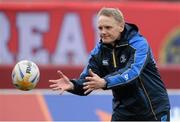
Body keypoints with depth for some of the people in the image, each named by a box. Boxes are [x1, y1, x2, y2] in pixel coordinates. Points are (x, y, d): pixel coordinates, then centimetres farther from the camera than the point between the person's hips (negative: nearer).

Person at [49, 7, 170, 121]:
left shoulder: (138, 43, -19)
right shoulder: (99, 50, -4)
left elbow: (132, 72, -35)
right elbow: (87, 80, -8)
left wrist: (104, 83, -51)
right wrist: (72, 85, -32)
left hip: (154, 110, -4)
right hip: (124, 110, 5)